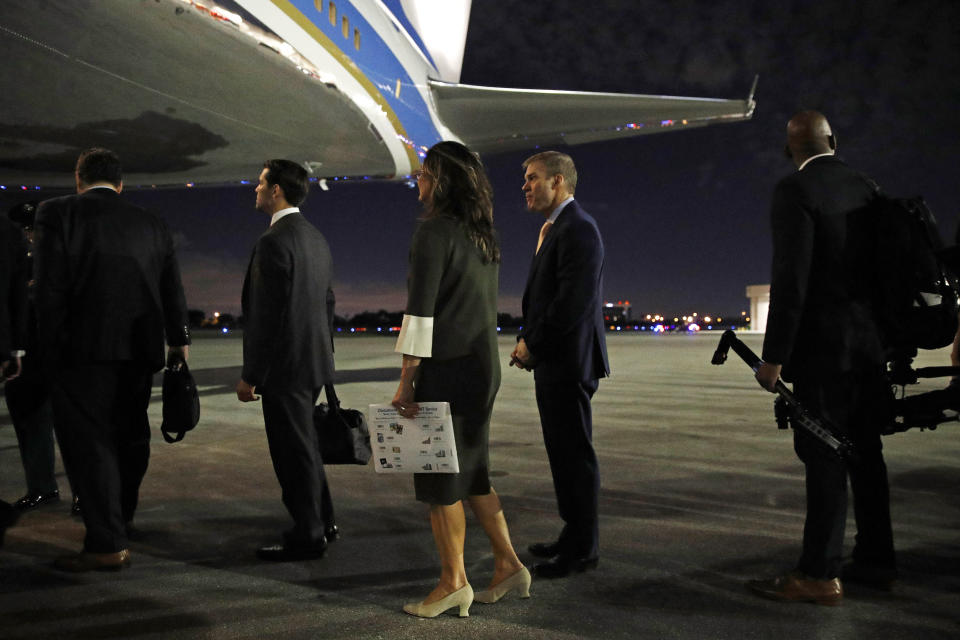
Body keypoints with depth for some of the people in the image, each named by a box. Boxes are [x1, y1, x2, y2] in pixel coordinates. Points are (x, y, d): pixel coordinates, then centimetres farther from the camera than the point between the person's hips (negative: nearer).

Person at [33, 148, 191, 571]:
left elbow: (50, 287, -10)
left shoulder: (57, 212, -3)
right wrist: (178, 340, 23)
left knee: (88, 442, 0)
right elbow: (172, 290, 11)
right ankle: (121, 520, 33)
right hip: (138, 350, 5)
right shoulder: (151, 223, 9)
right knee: (130, 438, 17)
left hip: (83, 350, -5)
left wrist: (48, 349, -5)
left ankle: (107, 544, 1)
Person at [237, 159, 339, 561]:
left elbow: (267, 314, -20)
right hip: (313, 362, 9)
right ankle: (323, 523, 31)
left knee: (294, 452, 2)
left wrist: (250, 375, -15)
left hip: (285, 365, -9)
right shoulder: (316, 238, 12)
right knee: (303, 447, 20)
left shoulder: (274, 242, -17)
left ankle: (308, 538, 14)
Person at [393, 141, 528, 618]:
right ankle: (508, 565, 22)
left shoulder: (435, 231, -12)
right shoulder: (484, 237, 14)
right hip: (484, 365, 9)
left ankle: (453, 582, 14)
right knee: (472, 471, 18)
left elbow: (421, 309, -18)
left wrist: (406, 379, -16)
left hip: (447, 368, -9)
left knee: (439, 477, 3)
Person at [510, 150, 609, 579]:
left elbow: (573, 302, -22)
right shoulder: (554, 229, 18)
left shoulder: (578, 229, -14)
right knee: (564, 453, 16)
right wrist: (528, 341, 7)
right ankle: (574, 536, 27)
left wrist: (533, 344, -13)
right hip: (552, 364, 10)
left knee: (575, 455, -1)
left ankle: (582, 549, 10)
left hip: (568, 363, -10)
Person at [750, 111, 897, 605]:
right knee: (864, 452, 14)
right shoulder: (867, 188, 11)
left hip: (823, 345, -7)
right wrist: (891, 339, 20)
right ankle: (876, 561, 25)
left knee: (825, 456, -4)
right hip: (871, 342, 8)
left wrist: (774, 356, -17)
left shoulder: (795, 190, -11)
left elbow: (791, 279, -19)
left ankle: (820, 574, 3)